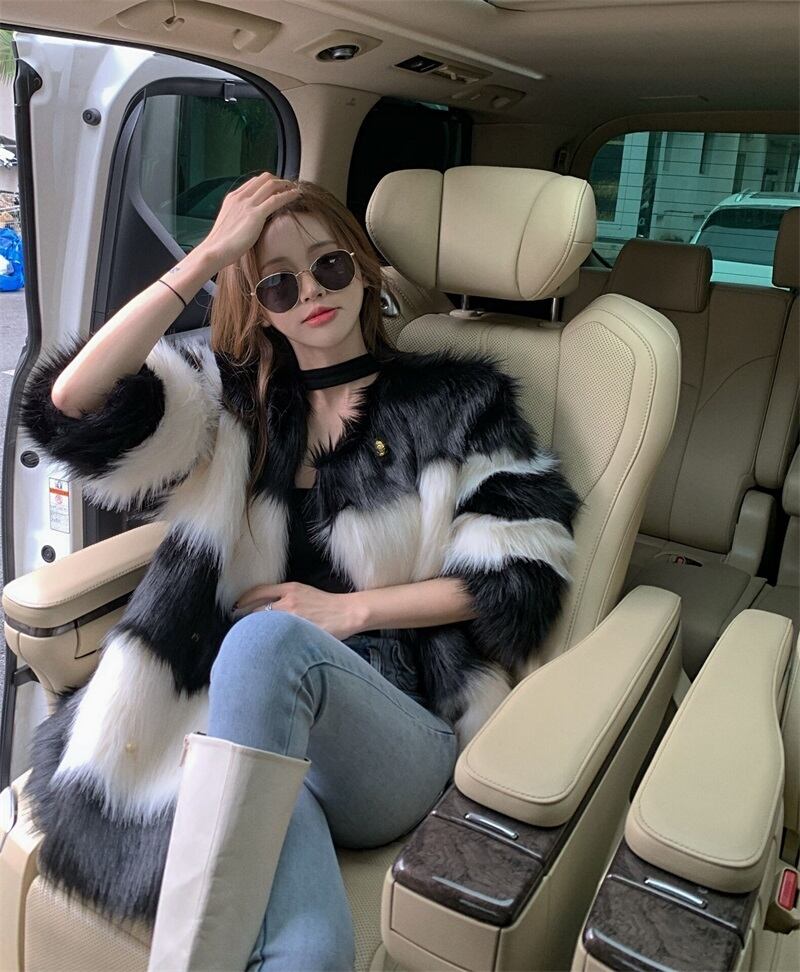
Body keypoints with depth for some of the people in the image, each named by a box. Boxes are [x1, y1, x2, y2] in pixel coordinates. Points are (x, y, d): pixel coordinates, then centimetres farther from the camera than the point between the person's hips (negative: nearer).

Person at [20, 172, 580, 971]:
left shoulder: (455, 400, 11)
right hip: (245, 722, 0)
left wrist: (349, 610, -4)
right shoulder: (229, 404, 16)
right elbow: (73, 398, -1)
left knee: (270, 640, -36)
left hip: (398, 730, 1)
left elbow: (526, 568, 4)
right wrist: (208, 257, -1)